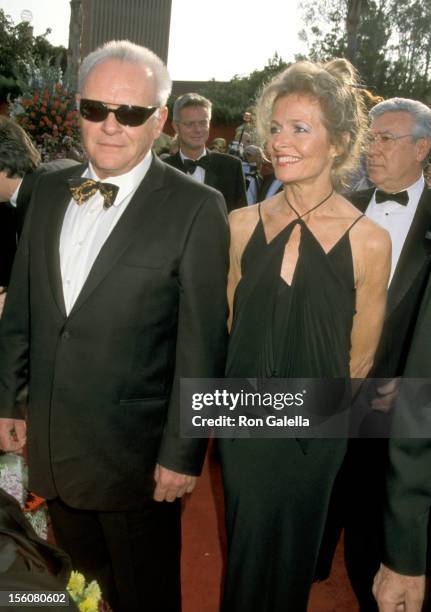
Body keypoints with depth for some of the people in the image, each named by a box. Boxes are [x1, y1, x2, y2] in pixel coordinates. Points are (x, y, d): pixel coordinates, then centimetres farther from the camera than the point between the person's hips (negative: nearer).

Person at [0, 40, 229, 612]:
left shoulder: (196, 208, -15)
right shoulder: (49, 189, 2)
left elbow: (201, 345, -14)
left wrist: (183, 454, -11)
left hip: (134, 453, -4)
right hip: (49, 443, 5)